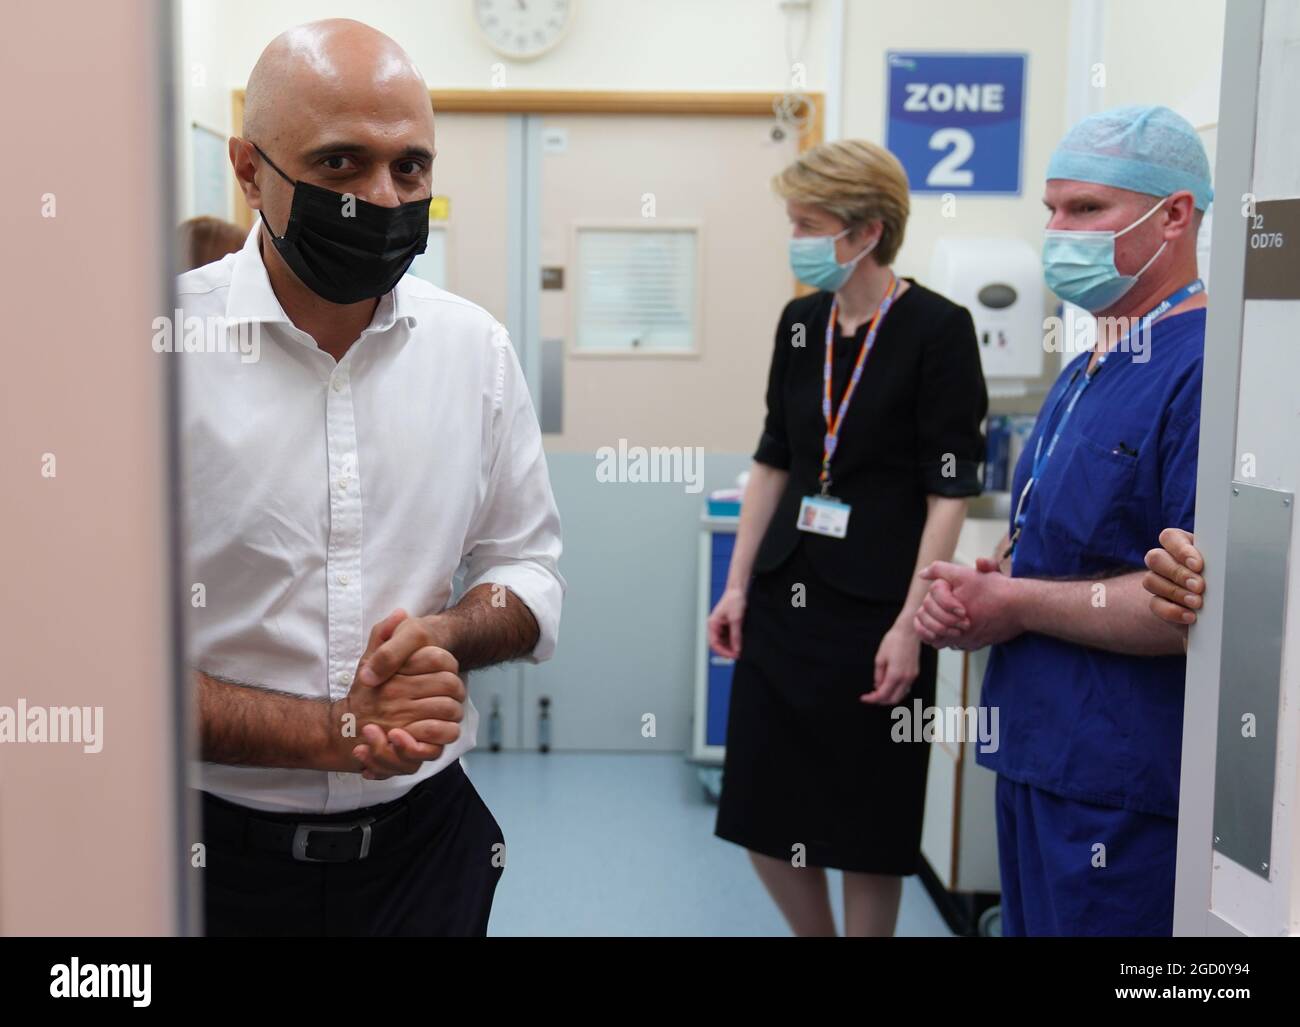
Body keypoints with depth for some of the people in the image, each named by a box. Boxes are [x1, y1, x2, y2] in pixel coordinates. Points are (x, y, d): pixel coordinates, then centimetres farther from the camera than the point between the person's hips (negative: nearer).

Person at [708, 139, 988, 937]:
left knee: (867, 830, 6)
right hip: (785, 595, 6)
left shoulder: (937, 330, -10)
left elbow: (949, 493, -11)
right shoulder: (800, 323, 7)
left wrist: (909, 625, -16)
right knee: (764, 814, 10)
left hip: (873, 605, -5)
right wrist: (737, 586, 8)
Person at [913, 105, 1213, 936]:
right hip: (1037, 761, 9)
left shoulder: (1205, 370, -18)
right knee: (1030, 917, 20)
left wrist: (1016, 604, -16)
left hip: (1127, 795, -9)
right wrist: (971, 587, 0)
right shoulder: (1085, 373, 13)